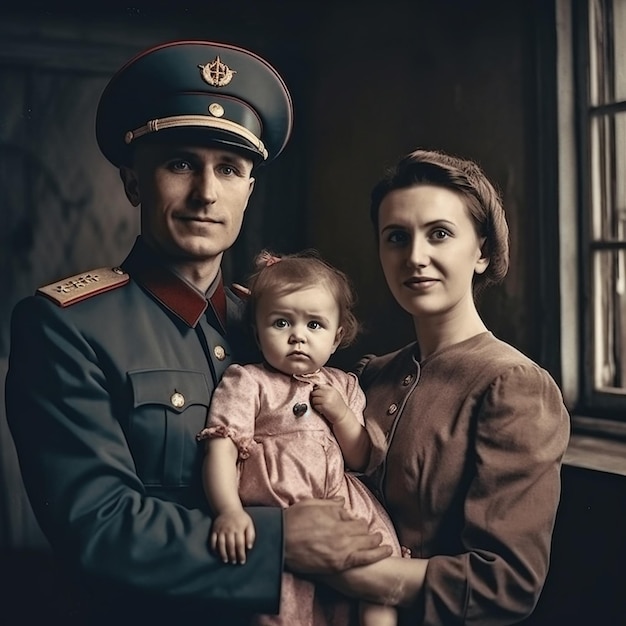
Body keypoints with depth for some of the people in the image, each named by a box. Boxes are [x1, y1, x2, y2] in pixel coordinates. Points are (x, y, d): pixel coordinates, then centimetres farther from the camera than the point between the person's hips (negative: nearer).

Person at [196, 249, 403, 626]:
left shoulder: (344, 386, 14)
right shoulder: (247, 383, -1)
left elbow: (360, 460, 14)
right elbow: (222, 448, -12)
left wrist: (342, 414, -3)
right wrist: (229, 511, -27)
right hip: (274, 516, -4)